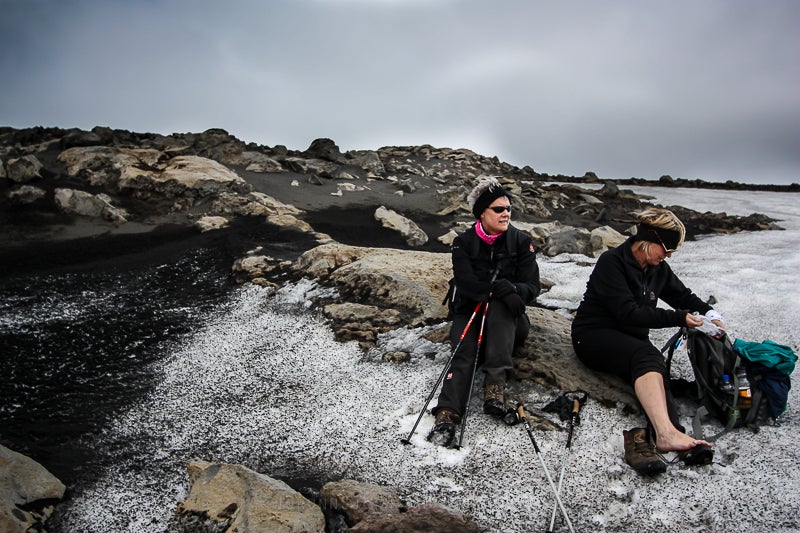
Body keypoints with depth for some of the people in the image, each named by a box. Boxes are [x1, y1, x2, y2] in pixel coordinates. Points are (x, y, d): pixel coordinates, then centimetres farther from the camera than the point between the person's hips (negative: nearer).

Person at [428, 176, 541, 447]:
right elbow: (466, 283, -15)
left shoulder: (521, 241, 1)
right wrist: (498, 288, -33)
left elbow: (532, 286, -7)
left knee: (499, 306, -34)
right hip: (469, 313, 0)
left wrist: (514, 290, -31)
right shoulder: (464, 243, -1)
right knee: (463, 354, -29)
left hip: (507, 322, 0)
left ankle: (495, 384, -43)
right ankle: (447, 414, -47)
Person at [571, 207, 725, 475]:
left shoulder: (658, 269, 11)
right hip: (594, 334, -6)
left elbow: (683, 296, 27)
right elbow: (628, 312, -20)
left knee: (652, 363, -30)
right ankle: (666, 432, -57)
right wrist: (678, 318, -18)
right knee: (647, 356, -36)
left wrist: (709, 312, 7)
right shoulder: (611, 262, -12)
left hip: (632, 339, 6)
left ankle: (647, 435, -56)